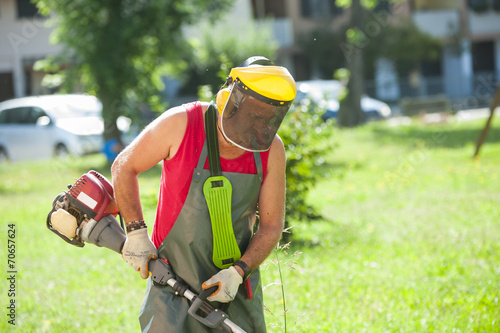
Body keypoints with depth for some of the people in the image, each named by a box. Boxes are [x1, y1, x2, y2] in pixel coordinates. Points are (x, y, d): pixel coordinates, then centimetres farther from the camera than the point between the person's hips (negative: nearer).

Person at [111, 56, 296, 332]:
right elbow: (123, 168, -2)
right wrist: (136, 232, -6)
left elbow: (271, 226, -1)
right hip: (174, 278, -3)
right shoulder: (180, 124, -15)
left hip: (233, 281, 3)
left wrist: (238, 271, -14)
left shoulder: (271, 150, -7)